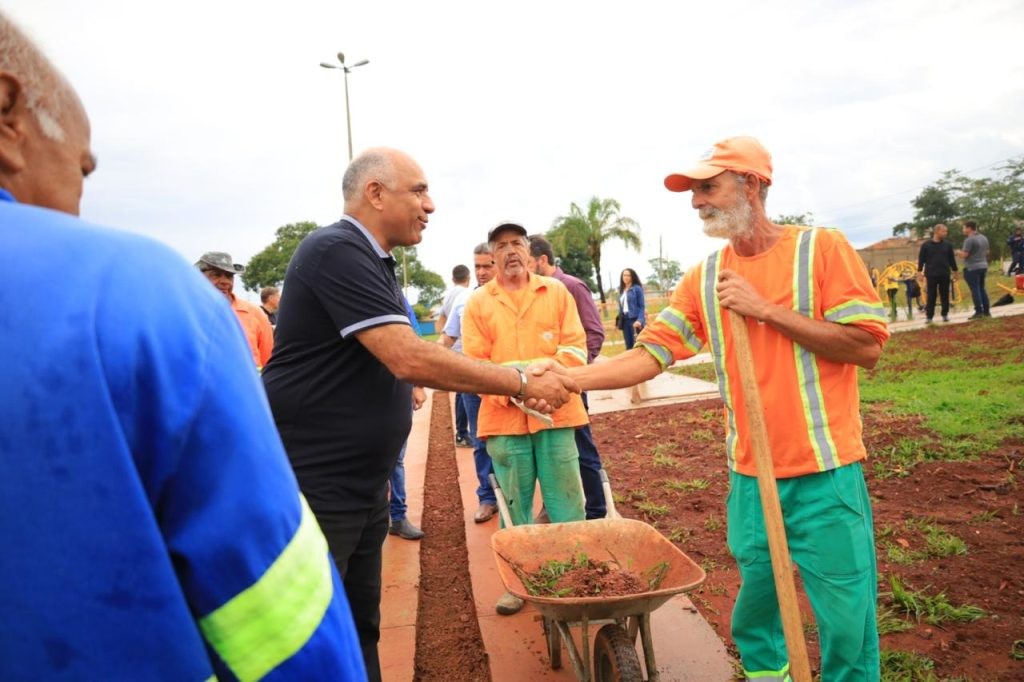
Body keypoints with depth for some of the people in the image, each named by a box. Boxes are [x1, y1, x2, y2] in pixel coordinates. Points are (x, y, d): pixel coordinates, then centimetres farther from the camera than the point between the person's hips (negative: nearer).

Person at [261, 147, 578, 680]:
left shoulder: (371, 262, 13)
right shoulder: (336, 252, -19)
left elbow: (405, 364, 14)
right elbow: (409, 360, -26)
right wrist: (521, 382, -18)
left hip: (362, 486, 9)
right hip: (311, 488, -9)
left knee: (360, 629, 18)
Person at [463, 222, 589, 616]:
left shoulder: (557, 292, 9)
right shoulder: (477, 304, 6)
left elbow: (575, 348, 3)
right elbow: (474, 364, 0)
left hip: (555, 412, 0)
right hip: (504, 418, 0)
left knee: (566, 502, 6)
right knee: (515, 506, 9)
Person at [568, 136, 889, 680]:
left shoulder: (821, 249, -6)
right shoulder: (704, 278, 4)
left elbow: (867, 346, -12)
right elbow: (648, 356, -2)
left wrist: (766, 309, -17)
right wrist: (564, 378, -13)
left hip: (825, 471, -3)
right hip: (750, 474, 4)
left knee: (845, 614, 6)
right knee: (755, 599, 17)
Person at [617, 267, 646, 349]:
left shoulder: (637, 288, -3)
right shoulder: (622, 290, 15)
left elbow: (642, 306, -7)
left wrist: (640, 320, -19)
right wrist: (619, 321, 9)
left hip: (635, 320, -6)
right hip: (625, 320, 6)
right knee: (629, 346, 8)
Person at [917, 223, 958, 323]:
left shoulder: (947, 245, 7)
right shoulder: (926, 245, 0)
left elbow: (951, 259, 12)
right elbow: (921, 259, 2)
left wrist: (955, 271, 11)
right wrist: (920, 272, -3)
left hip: (945, 274, 2)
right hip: (931, 275, -2)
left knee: (945, 296, 6)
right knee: (931, 296, -1)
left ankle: (945, 314, 15)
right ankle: (929, 316, 2)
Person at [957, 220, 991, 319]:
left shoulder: (969, 240, -17)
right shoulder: (984, 238, 12)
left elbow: (964, 255, -18)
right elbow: (987, 252, 20)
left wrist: (958, 252, 1)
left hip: (972, 268, -8)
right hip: (983, 266, 8)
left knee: (975, 289, -6)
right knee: (982, 288, 14)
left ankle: (979, 312, -8)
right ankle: (986, 311, 14)